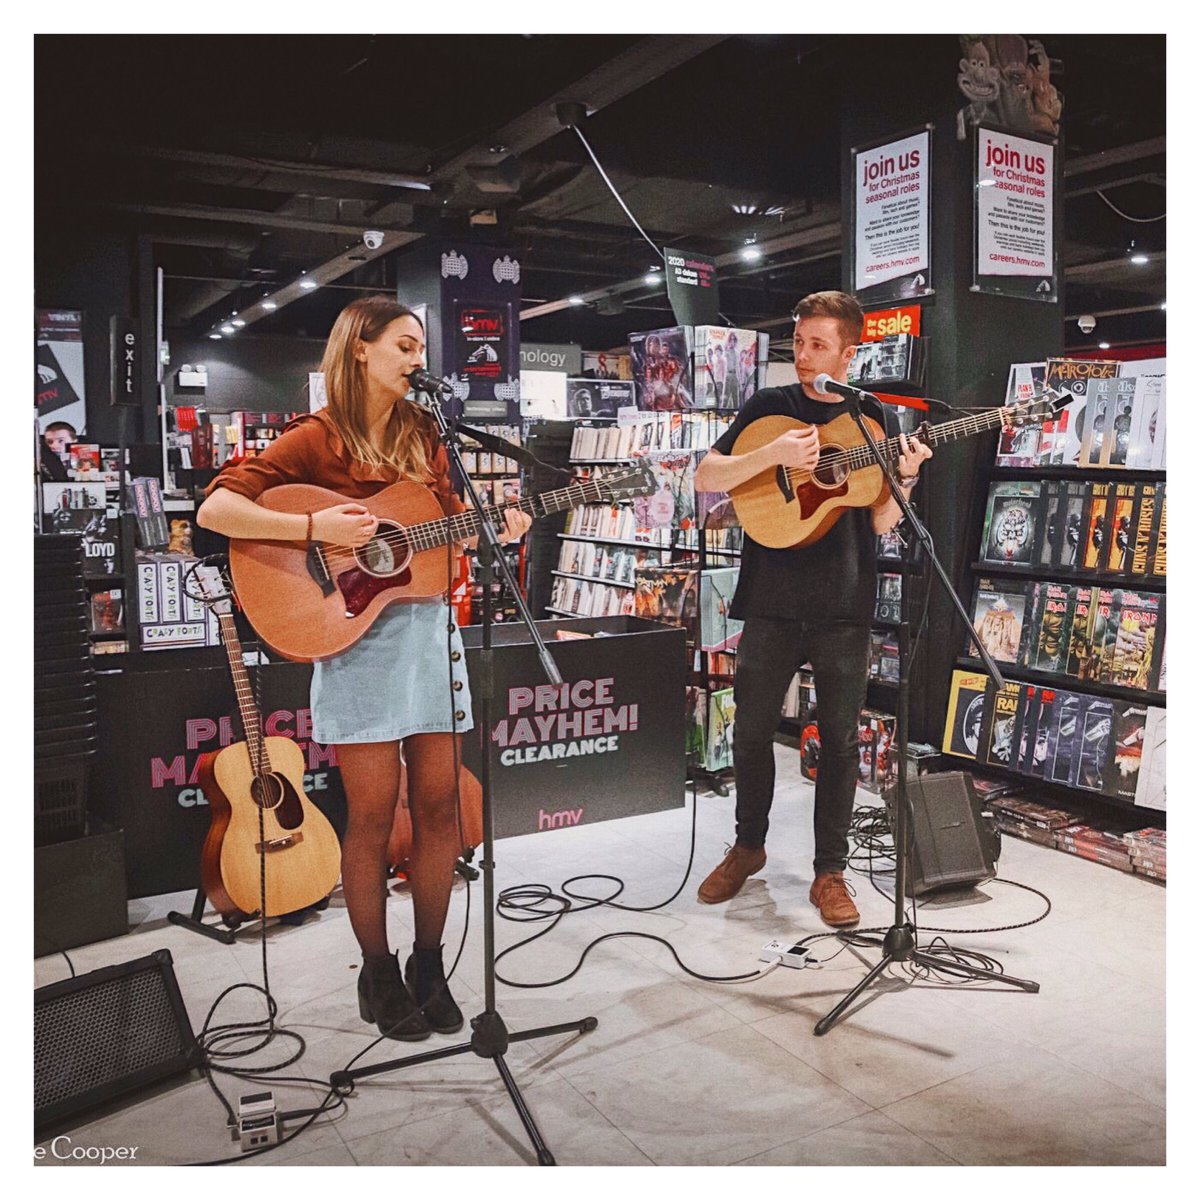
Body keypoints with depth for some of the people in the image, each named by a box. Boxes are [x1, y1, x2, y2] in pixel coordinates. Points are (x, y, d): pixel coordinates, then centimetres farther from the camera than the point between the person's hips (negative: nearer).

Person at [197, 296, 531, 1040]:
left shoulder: (422, 434, 11)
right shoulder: (316, 438, -5)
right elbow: (215, 509, -13)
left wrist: (495, 528, -1)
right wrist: (316, 526, -22)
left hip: (429, 627, 5)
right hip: (356, 635, -5)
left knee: (439, 802, 6)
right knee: (374, 812, 1)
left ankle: (430, 964, 23)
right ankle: (379, 973, 20)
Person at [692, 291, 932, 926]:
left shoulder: (875, 420, 7)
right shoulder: (769, 407, 5)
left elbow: (882, 524, 3)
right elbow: (706, 477, -3)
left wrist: (905, 476, -16)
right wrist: (774, 454, -17)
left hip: (844, 606, 0)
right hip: (771, 602, 0)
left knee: (840, 738, 5)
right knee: (752, 730, 8)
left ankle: (830, 871, 19)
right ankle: (748, 846, 30)